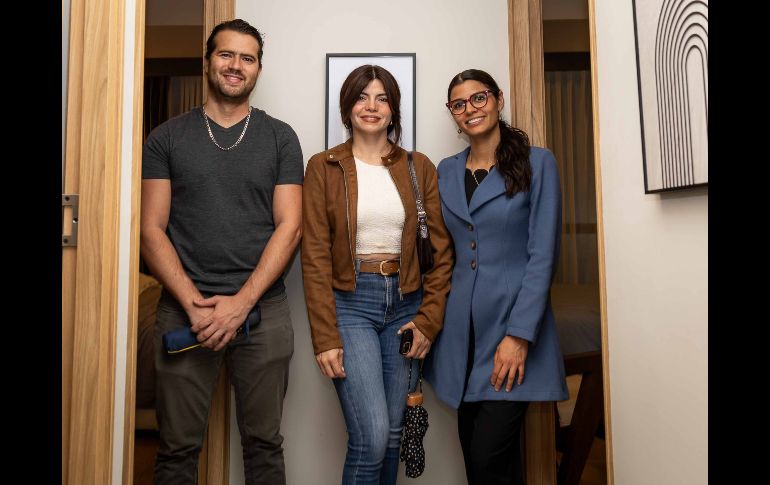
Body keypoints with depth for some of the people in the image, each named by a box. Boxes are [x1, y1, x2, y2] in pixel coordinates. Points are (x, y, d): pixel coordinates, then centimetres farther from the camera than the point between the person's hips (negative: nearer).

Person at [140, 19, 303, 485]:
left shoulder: (280, 137, 6)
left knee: (264, 443, 10)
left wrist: (241, 302, -11)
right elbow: (152, 229, 1)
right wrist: (195, 304, -11)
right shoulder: (167, 137, 7)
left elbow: (289, 226, -2)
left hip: (263, 310, 0)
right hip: (184, 310, 0)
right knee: (178, 447, 9)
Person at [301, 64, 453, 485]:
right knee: (371, 436, -11)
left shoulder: (418, 167, 7)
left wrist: (429, 320, -3)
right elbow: (315, 256, -5)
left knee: (392, 434, 10)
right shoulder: (324, 167, 1)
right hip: (349, 303, -3)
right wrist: (325, 337, -10)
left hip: (405, 304, 3)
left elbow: (441, 249, 5)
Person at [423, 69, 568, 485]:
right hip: (461, 331, 5)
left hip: (512, 324, -4)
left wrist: (519, 334, -15)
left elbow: (542, 256, -8)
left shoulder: (537, 163, -2)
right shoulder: (446, 171, 11)